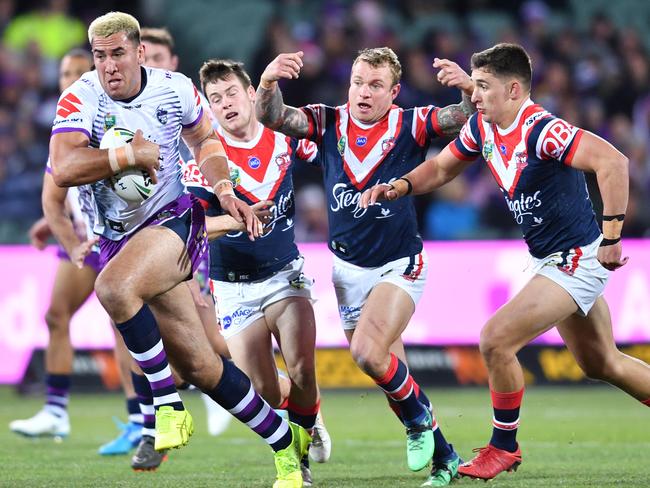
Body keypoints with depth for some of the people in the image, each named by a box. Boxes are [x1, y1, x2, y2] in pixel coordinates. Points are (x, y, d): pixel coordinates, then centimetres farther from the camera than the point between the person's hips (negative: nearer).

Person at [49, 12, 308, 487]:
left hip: (174, 221, -2)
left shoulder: (175, 89, -4)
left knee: (114, 287, -35)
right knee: (199, 366, 4)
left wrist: (224, 191, 2)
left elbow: (206, 139, 17)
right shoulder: (81, 100, -11)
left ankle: (169, 406, -23)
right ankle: (285, 440, 22)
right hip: (119, 239, 2)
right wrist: (133, 154, -25)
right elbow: (63, 169, -28)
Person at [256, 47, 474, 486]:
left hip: (399, 264, -4)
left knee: (368, 353, -24)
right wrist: (268, 81, -37)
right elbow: (273, 118, -16)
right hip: (348, 267, 4)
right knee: (391, 372, 8)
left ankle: (418, 417, 4)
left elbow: (470, 120, -19)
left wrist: (468, 88, -41)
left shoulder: (410, 126, -9)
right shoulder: (329, 123, -3)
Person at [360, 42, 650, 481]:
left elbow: (613, 162, -35)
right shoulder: (482, 128, 1)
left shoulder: (542, 130, -26)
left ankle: (504, 446, 6)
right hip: (553, 260, 10)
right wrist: (397, 188, -2)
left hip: (577, 259, -10)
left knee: (496, 341, -13)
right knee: (601, 363, 19)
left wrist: (611, 237, -33)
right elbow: (442, 167, 16)